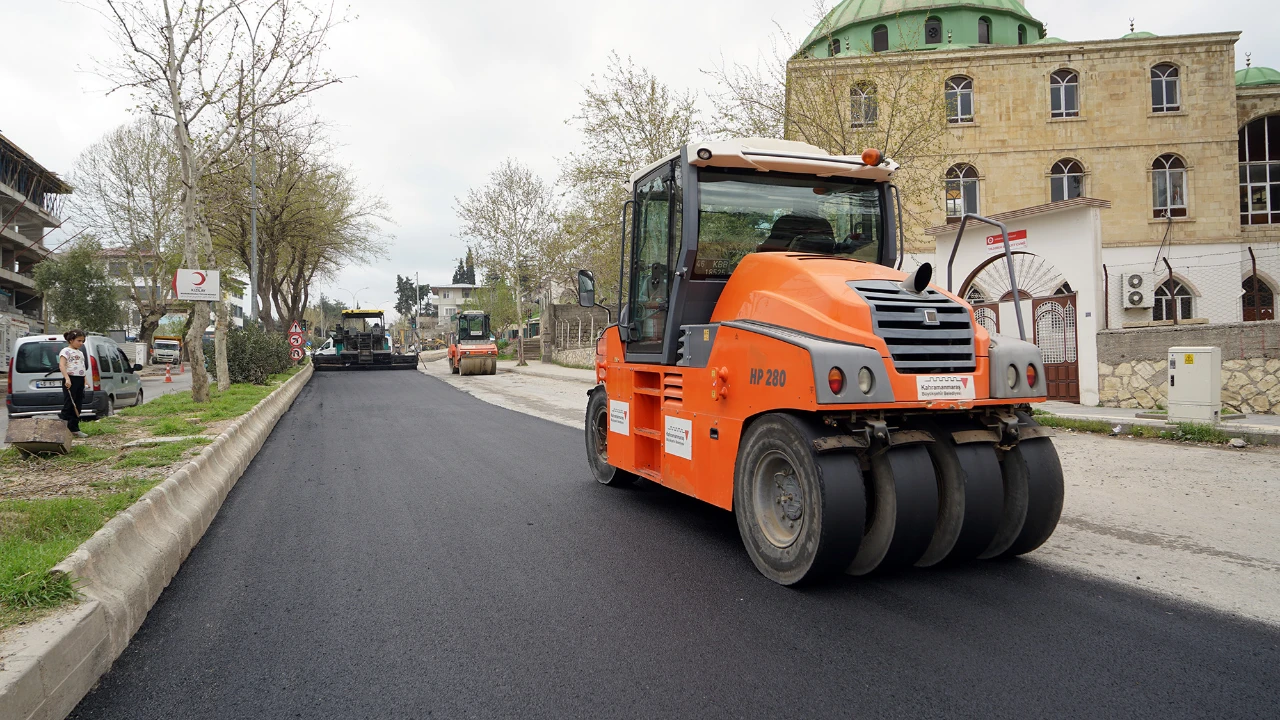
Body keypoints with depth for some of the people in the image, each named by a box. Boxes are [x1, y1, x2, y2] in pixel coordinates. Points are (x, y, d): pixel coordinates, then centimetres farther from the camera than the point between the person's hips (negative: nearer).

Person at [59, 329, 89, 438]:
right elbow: (62, 365, -16)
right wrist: (67, 378, -27)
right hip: (70, 380, -8)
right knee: (68, 405, -8)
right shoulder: (66, 351, -5)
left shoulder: (80, 353, 20)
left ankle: (74, 428, 14)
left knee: (77, 406, 10)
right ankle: (63, 429, -5)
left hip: (80, 380, 8)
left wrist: (85, 382, 17)